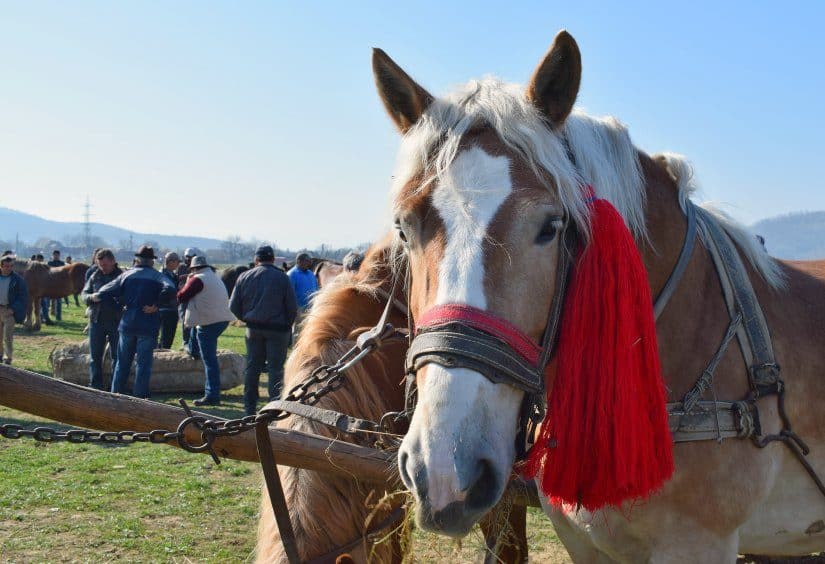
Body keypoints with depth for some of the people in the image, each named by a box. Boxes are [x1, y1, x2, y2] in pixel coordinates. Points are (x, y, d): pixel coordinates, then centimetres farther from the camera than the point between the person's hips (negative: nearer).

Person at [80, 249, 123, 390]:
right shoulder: (95, 276, 7)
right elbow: (84, 294, 9)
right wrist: (91, 297, -14)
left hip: (116, 322, -4)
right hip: (96, 321, 4)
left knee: (117, 356, 4)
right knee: (95, 356, 7)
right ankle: (96, 386, 15)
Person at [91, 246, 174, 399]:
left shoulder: (127, 274, 4)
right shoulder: (156, 276, -4)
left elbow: (110, 289, 1)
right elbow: (169, 289, -22)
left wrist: (97, 296, 19)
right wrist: (155, 305, -14)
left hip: (127, 323, 3)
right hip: (148, 325, -3)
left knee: (123, 361, 14)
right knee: (143, 363, 3)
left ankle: (116, 393, 20)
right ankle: (140, 396, 3)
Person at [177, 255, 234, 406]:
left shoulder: (198, 279, -9)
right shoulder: (216, 278, 19)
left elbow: (181, 297, -8)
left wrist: (187, 282, 9)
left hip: (208, 323, -8)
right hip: (222, 319, 8)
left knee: (210, 359, -8)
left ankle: (212, 396, -9)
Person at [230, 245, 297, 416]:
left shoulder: (244, 277, 3)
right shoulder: (282, 277, -7)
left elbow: (234, 306, 4)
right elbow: (292, 307, -7)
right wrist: (288, 325, 9)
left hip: (253, 329, 3)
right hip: (277, 329, -3)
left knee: (252, 367, 12)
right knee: (275, 368, -1)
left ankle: (250, 408, 16)